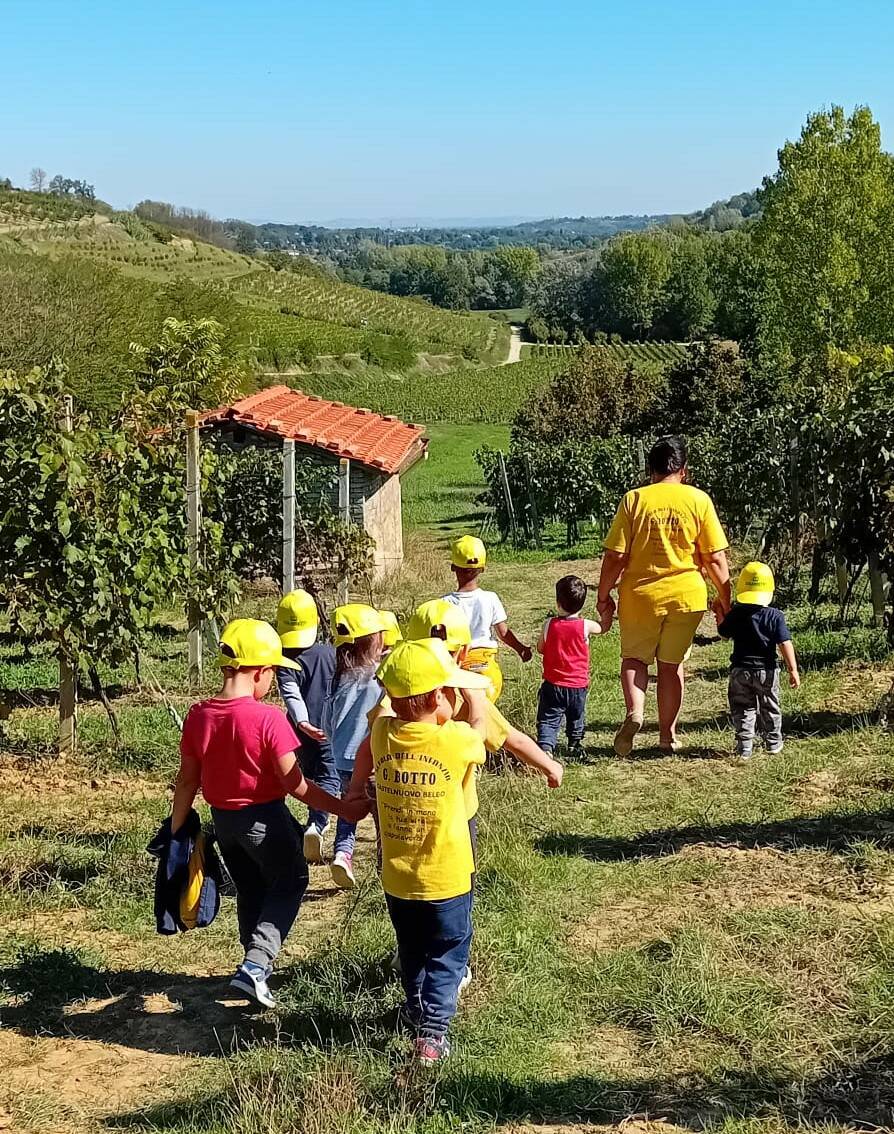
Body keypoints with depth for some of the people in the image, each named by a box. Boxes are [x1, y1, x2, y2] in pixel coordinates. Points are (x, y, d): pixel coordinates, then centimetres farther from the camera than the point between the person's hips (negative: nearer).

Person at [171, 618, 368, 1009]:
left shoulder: (197, 716, -7)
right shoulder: (267, 718, -23)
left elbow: (187, 781, 0)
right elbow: (294, 783, -20)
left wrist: (176, 829, 12)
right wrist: (343, 808, -11)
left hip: (222, 818, 5)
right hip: (264, 817, -5)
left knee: (250, 891, 24)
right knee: (289, 884, 16)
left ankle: (258, 966, 37)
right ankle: (255, 964, -1)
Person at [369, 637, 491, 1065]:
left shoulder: (382, 734, -14)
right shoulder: (454, 740, -23)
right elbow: (478, 725, 1)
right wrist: (472, 693, 16)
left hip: (397, 880, 4)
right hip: (446, 879, -4)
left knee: (412, 952, 25)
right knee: (447, 956, 13)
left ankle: (416, 1010, 44)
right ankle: (431, 1033, 7)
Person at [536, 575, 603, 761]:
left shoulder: (549, 625, -8)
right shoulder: (586, 626, -11)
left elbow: (540, 649, 7)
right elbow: (602, 628, 11)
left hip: (553, 685, -1)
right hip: (578, 686, 1)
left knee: (548, 720, -1)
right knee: (576, 720, 24)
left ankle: (545, 747, -23)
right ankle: (575, 747, 35)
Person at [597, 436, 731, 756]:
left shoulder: (634, 500, -5)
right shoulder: (699, 500, -3)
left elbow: (615, 556, -6)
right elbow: (715, 558, -2)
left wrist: (603, 596, 5)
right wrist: (724, 598, 10)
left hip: (639, 595, -1)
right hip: (685, 596, 1)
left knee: (634, 657, 16)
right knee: (671, 664, 15)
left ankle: (634, 712, -9)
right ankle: (667, 734, 20)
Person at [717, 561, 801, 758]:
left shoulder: (736, 614, -5)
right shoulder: (775, 616, -8)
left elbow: (723, 633, 11)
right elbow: (785, 644, -11)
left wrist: (719, 615, 28)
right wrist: (793, 670, -8)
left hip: (740, 670, 0)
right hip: (767, 671, 1)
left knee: (742, 710, 6)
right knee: (770, 709, 16)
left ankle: (745, 747, 0)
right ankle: (773, 744, 26)